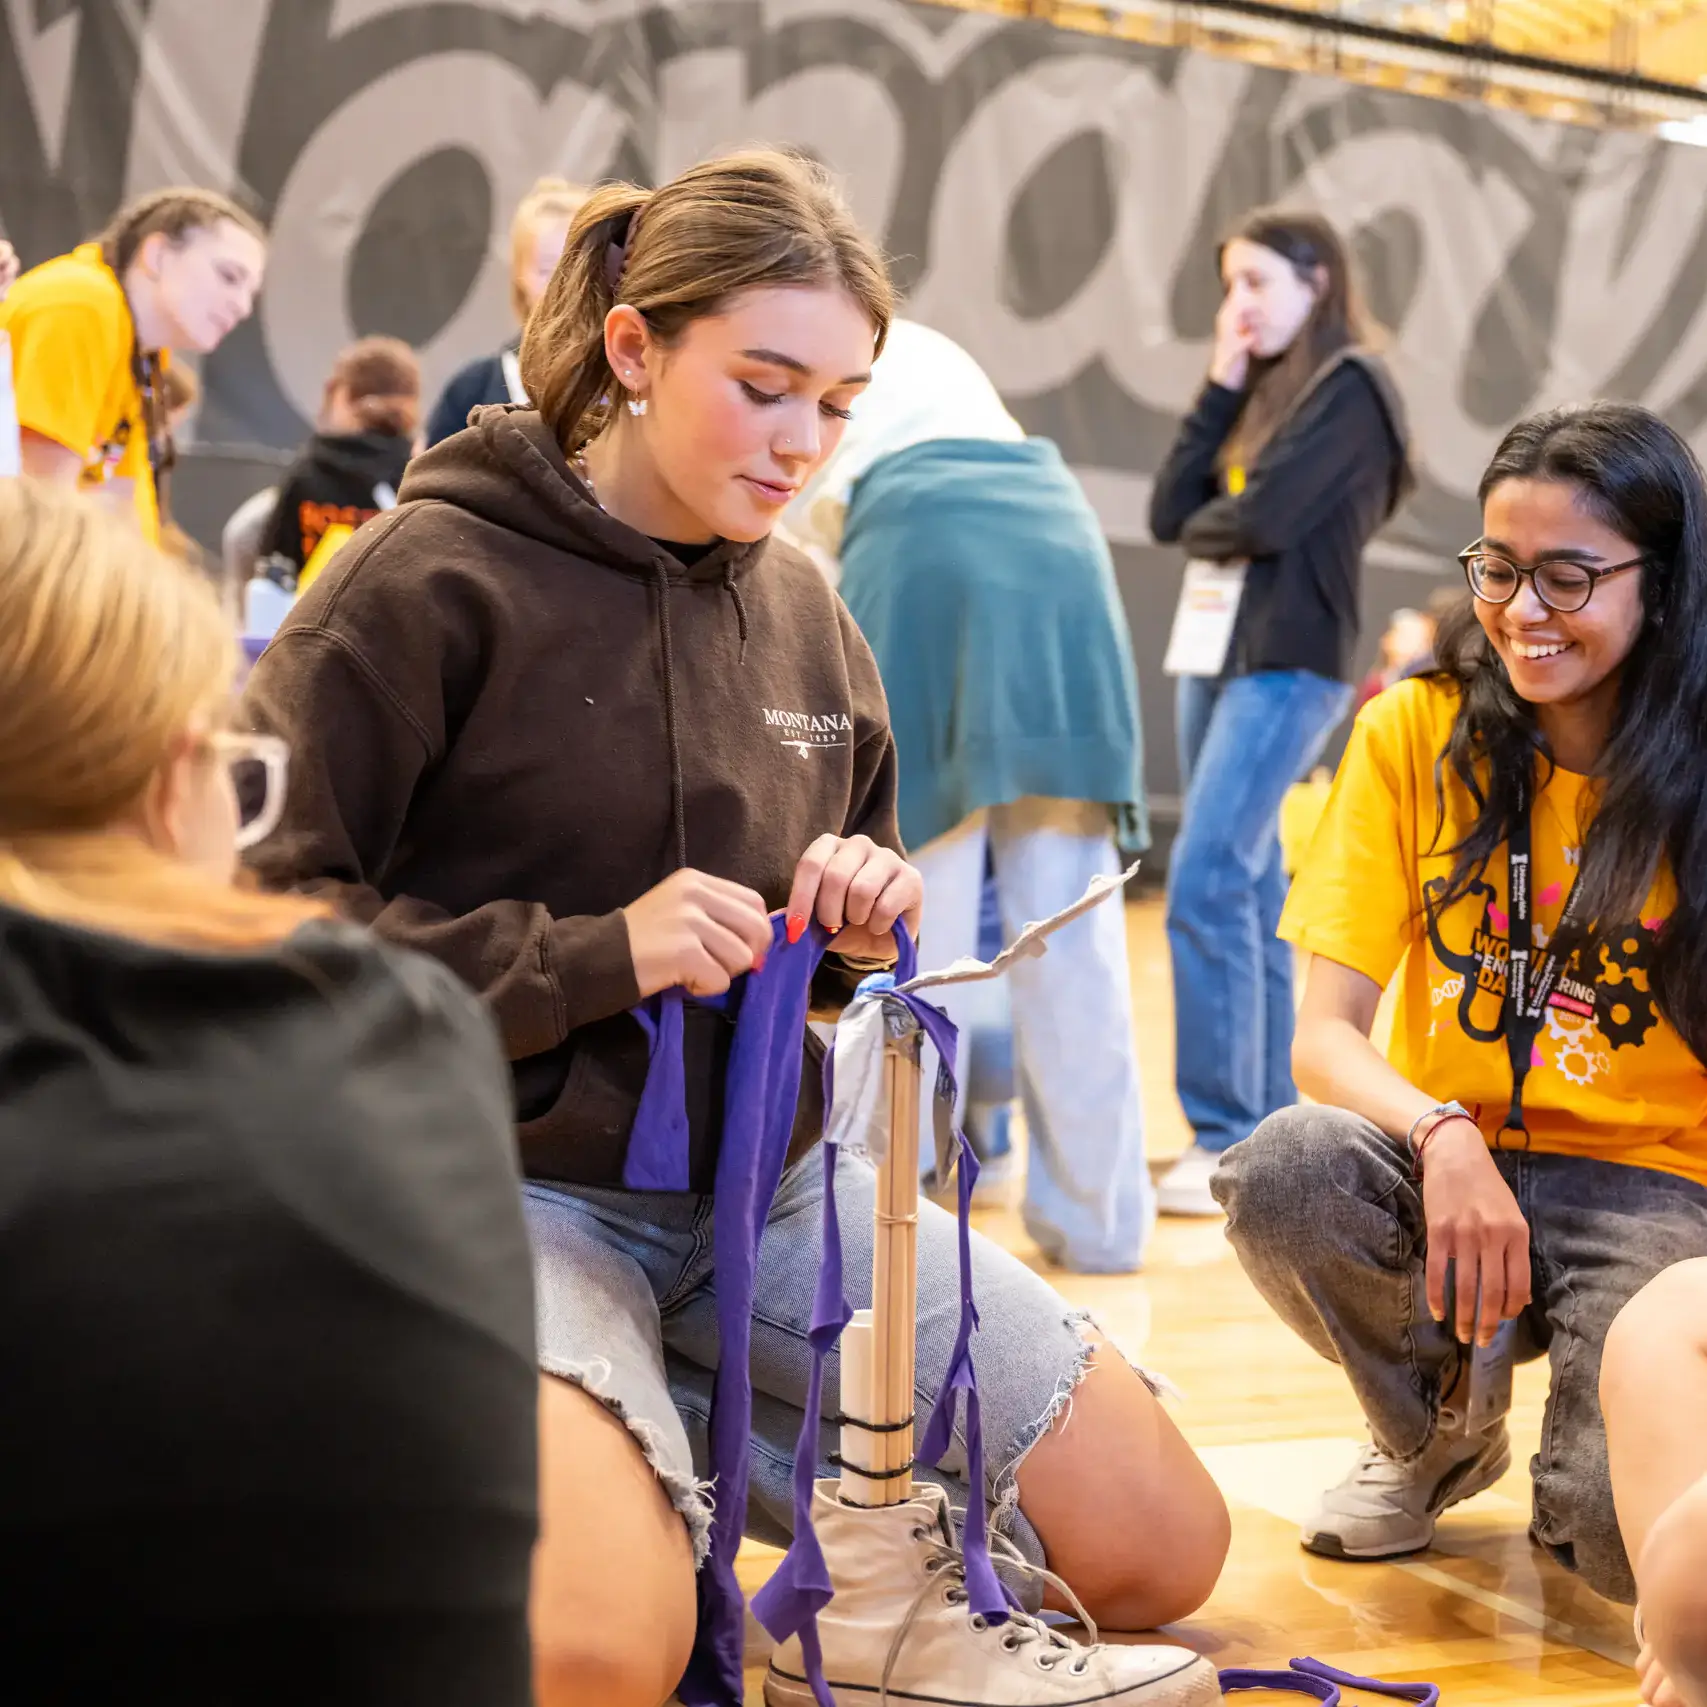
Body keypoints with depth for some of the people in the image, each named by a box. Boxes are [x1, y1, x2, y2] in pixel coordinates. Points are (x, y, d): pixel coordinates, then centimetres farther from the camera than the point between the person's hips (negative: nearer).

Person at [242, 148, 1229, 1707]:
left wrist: (866, 915, -3)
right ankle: (603, 1476, 1)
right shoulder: (431, 582, -10)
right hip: (512, 1183, -6)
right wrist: (586, 958, -20)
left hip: (768, 1182, 6)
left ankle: (693, 1434, 12)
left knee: (1161, 1550, 0)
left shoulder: (803, 613, 9)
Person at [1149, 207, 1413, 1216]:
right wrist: (1221, 387, 4)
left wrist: (1202, 528, 3)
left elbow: (1262, 519, -18)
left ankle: (1228, 1141, -14)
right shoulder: (1263, 393, 18)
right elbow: (1173, 514, 7)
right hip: (1217, 654, 9)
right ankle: (1270, 1124, 16)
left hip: (1288, 665, -9)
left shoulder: (1349, 387, -7)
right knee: (1249, 895, 9)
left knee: (1207, 889, -16)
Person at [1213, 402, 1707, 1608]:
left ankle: (1579, 1473, 13)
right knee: (1281, 1170, -32)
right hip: (1444, 1164, 2)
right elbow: (1325, 1034, -7)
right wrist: (1442, 1137, -27)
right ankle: (1442, 1434, 1)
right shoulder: (1417, 732, -1)